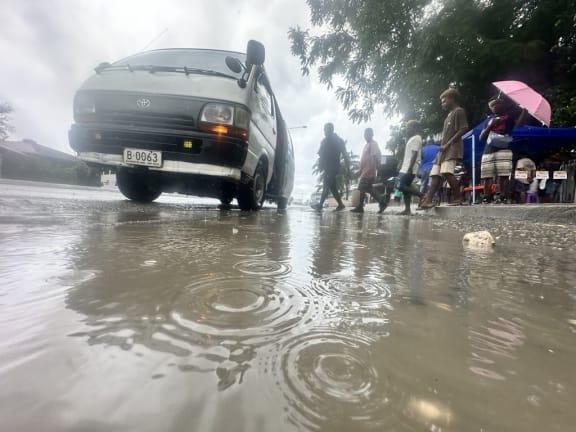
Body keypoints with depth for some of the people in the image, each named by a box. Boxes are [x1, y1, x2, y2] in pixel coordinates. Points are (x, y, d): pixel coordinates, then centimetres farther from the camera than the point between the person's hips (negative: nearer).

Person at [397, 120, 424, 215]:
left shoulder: (416, 138, -7)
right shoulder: (412, 139, 23)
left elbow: (414, 155, -17)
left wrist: (410, 168, -24)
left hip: (410, 168, -10)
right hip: (405, 168, 10)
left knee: (402, 186, -16)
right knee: (405, 187, 5)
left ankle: (422, 196, -9)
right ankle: (407, 210, 3)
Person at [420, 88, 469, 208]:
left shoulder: (459, 111, 1)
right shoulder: (449, 114, 25)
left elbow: (464, 129, -10)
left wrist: (448, 144, -14)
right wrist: (442, 146, 10)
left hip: (452, 148, -9)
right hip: (443, 149, 9)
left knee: (447, 172, -23)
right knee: (435, 175, -1)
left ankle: (458, 197, -13)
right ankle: (427, 200, -5)